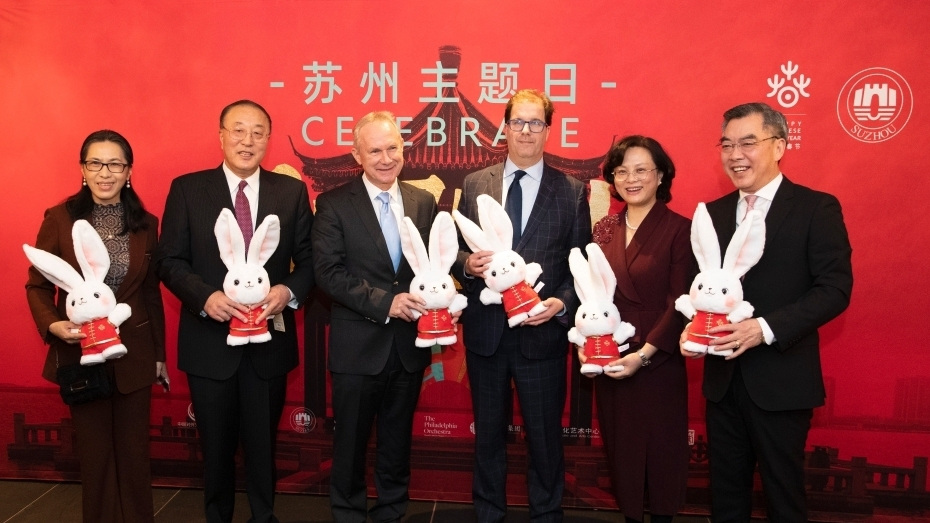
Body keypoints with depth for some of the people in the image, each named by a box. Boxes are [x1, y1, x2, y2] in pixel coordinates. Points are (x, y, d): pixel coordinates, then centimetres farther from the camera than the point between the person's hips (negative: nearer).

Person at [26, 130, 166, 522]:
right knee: (94, 450, 12)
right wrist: (53, 325, -21)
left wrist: (159, 353, 8)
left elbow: (151, 293, 5)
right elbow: (37, 285, -1)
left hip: (134, 353, 1)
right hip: (81, 352, -1)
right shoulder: (59, 219, -6)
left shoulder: (146, 224, 0)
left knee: (133, 449, 12)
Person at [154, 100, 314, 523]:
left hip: (269, 340, 1)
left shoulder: (292, 191, 0)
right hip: (209, 340, 0)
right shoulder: (187, 188, -2)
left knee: (262, 443, 17)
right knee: (216, 444, 17)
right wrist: (205, 296, -20)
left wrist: (289, 291, -20)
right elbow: (169, 260, -3)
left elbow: (309, 260, 0)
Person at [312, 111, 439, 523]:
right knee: (351, 442, 13)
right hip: (358, 345, -3)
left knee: (398, 442, 18)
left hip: (409, 344, 3)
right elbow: (328, 272, -14)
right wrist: (384, 302, -21)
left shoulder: (424, 202, 5)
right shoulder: (333, 204, -6)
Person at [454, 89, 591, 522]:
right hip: (485, 331, 2)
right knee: (488, 433, 17)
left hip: (542, 333, -1)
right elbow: (456, 249, 6)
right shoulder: (475, 184, 4)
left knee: (545, 436, 12)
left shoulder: (572, 192, -1)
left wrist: (562, 304, -17)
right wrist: (468, 264, -16)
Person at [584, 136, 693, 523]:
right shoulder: (605, 229, 6)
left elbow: (680, 303, -11)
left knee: (661, 445, 10)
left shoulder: (679, 229, -8)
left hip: (658, 360, -4)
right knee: (619, 444, 14)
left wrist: (644, 353, -17)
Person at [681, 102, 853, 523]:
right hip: (722, 378, 5)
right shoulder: (712, 213, 9)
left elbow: (835, 289, -12)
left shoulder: (817, 208, -6)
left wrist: (765, 328, -23)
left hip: (781, 379, -4)